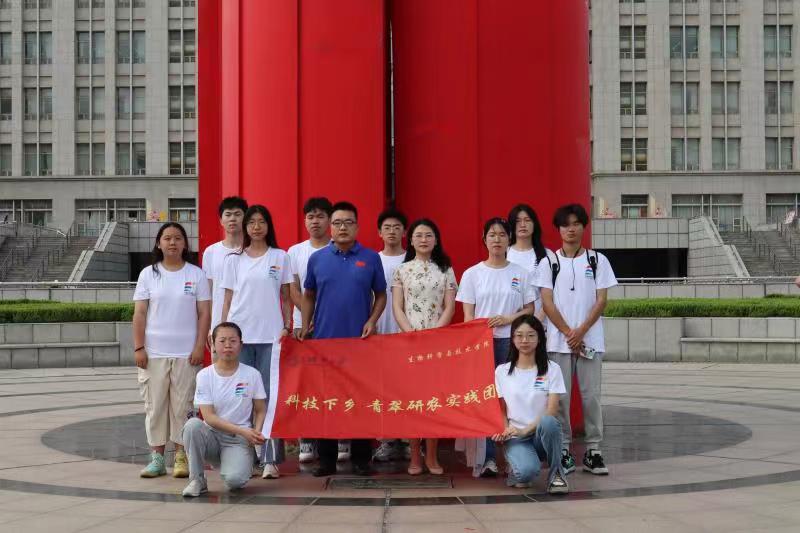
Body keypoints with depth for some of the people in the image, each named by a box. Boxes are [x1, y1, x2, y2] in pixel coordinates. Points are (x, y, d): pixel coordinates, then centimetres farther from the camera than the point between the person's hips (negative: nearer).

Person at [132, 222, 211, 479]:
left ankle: (181, 457, 10)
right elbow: (139, 314, 4)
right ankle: (157, 457, 12)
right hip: (154, 353, 1)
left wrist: (199, 347, -6)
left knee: (183, 405, 2)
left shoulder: (196, 274, 3)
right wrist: (138, 348, -4)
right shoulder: (148, 274, 5)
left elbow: (204, 313, 2)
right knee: (155, 405, 4)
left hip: (186, 353, -1)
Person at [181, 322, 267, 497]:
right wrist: (243, 431, -19)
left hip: (239, 440, -1)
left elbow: (260, 411, 5)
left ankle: (235, 464, 9)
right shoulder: (205, 375, -3)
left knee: (234, 479, -30)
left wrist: (256, 433, -17)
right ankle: (197, 479, -14)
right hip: (212, 435, 1)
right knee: (193, 425, -33)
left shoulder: (252, 374, -1)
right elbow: (209, 417, -9)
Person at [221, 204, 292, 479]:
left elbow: (286, 298, 10)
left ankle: (270, 459, -4)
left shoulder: (280, 257, 8)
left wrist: (287, 327, -1)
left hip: (270, 336, -1)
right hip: (239, 334, 1)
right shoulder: (234, 260, 10)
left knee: (269, 396, -4)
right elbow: (228, 300, 10)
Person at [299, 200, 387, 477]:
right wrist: (304, 327, 2)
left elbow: (380, 295, 9)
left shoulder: (371, 258, 3)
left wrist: (372, 320, -7)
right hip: (324, 339, 1)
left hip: (359, 341, -1)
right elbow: (308, 296, 13)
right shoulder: (317, 259, 6)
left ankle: (361, 458, 12)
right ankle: (326, 459, 13)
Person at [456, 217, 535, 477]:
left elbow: (530, 309, 9)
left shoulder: (520, 273, 8)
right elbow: (468, 314, 4)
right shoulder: (472, 274, 6)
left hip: (510, 341, 1)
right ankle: (485, 458, -3)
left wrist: (509, 318, -10)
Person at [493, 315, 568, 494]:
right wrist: (505, 430, -12)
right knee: (527, 471, -33)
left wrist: (525, 430, -17)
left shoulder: (551, 369, 2)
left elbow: (551, 410, -6)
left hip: (541, 433, 0)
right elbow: (501, 410, 9)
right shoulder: (502, 371, 7)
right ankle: (518, 470, 6)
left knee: (548, 422, -38)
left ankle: (556, 472, -14)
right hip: (516, 438, 0)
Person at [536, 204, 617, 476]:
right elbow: (547, 302, -1)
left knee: (591, 395, 1)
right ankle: (562, 450, 8)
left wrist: (581, 332, -10)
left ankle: (593, 450, 9)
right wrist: (569, 333, -9)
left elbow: (601, 300, 1)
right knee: (560, 396, 1)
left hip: (590, 339, 0)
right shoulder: (549, 263, 5)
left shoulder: (597, 260, 6)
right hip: (558, 340, 0)